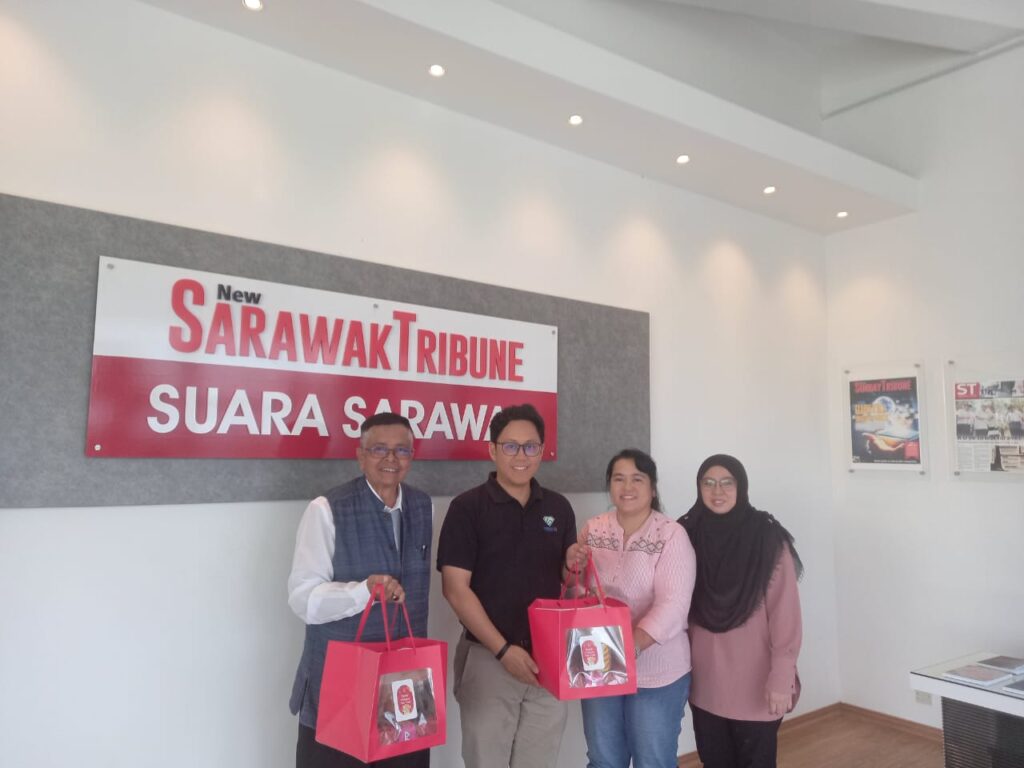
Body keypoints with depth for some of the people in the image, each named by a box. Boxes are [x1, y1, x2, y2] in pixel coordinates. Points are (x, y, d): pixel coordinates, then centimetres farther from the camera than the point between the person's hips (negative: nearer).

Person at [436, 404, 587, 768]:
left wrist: (575, 565, -10)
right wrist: (503, 650, -15)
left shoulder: (558, 507, 4)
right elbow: (456, 589, -12)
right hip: (488, 658, -4)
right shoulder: (468, 507, -9)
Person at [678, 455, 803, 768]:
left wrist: (781, 678, -13)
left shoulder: (768, 538, -12)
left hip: (754, 683, -3)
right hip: (705, 682, 4)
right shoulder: (688, 535, -2)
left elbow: (784, 613, -12)